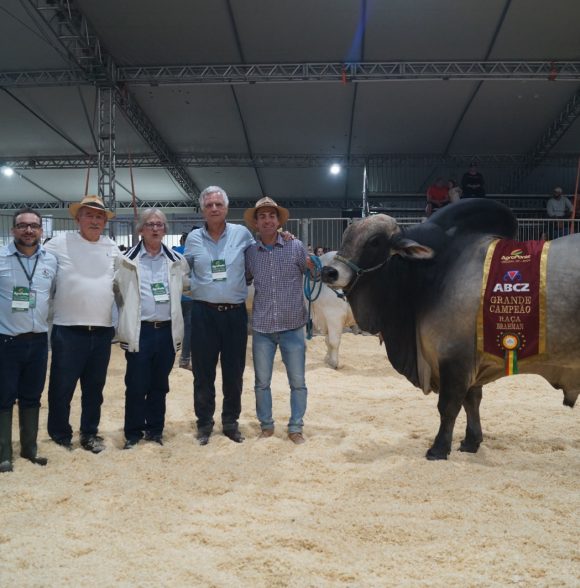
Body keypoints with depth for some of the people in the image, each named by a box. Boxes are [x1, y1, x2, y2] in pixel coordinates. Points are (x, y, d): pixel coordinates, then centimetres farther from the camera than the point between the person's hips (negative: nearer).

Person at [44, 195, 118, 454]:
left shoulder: (112, 247, 11)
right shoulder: (60, 243, -2)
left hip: (103, 330, 4)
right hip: (68, 330, -4)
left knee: (95, 387, 14)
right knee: (61, 387, 4)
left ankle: (90, 432, 28)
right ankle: (60, 434, 21)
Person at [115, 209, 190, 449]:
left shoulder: (177, 261, 7)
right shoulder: (127, 260, 0)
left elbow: (188, 286, 14)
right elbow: (115, 289, 2)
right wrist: (128, 316, -1)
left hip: (167, 331, 2)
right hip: (139, 332, -2)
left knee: (160, 385, 11)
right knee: (136, 386, 2)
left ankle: (155, 429, 24)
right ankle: (133, 433, 15)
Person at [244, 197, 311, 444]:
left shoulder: (296, 247, -3)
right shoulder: (249, 252, 3)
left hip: (292, 326, -1)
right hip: (262, 328, 2)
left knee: (297, 382, 5)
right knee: (262, 382, 10)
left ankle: (295, 428, 19)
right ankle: (266, 425, 26)